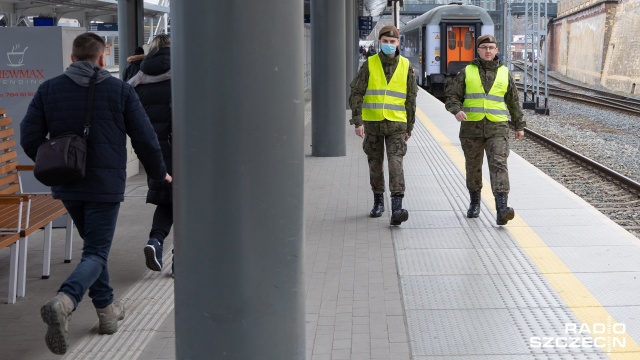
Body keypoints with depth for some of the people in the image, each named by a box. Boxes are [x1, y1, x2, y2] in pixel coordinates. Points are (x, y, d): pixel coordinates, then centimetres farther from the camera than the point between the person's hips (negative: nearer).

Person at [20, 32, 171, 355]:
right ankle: (64, 301, -27)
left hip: (67, 186, 4)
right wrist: (160, 173, 14)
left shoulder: (49, 89, 2)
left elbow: (30, 139, 0)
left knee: (94, 246, 22)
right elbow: (145, 139, -3)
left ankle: (107, 309, 26)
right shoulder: (120, 90, -3)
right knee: (96, 253, -1)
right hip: (105, 185, -3)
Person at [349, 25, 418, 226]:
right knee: (375, 164, 11)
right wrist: (358, 121, -13)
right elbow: (356, 94, -3)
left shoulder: (406, 66, 2)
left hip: (396, 123, -1)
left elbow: (410, 99, 8)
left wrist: (409, 127, 8)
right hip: (372, 123, 1)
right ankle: (378, 202, 28)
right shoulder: (369, 64, 0)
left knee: (395, 163, -13)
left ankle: (397, 209, -21)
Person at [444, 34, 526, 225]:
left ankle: (502, 210, -23)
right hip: (471, 128, 1)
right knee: (473, 166, 11)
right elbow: (452, 96, 1)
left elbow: (513, 102, 17)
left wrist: (519, 125, 20)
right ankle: (474, 202, 32)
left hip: (497, 128, 0)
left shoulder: (504, 74, 9)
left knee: (499, 165, -14)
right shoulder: (467, 72, 4)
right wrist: (457, 109, -20)